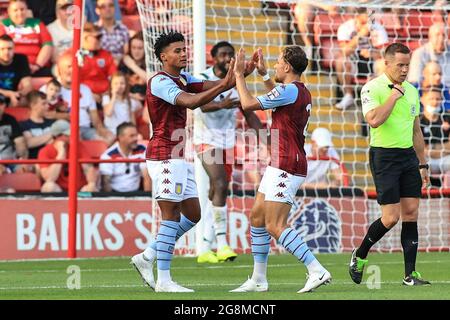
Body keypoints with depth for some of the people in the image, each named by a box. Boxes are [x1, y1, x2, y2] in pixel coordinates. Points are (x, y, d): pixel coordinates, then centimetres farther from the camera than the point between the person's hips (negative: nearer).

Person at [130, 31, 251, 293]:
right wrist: (224, 85, -33)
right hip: (165, 156, -10)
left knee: (192, 214, 10)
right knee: (172, 216, -9)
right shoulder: (160, 82, -13)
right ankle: (164, 280, -7)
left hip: (179, 158, 10)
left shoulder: (183, 79, 16)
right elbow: (191, 102, -27)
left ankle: (147, 257, 17)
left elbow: (213, 86, 7)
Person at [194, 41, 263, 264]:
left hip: (228, 143, 6)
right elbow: (203, 105, -27)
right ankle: (222, 244, -25)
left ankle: (205, 250, 11)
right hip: (207, 141, -6)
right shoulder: (203, 79, -9)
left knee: (215, 195, 6)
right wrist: (221, 105, -47)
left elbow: (249, 114, 14)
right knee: (220, 185, -23)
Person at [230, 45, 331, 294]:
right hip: (279, 165, 10)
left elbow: (248, 104, -14)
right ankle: (258, 280, 18)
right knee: (257, 217, 14)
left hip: (286, 167, -10)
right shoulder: (302, 92, 14)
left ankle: (317, 271, -18)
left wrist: (239, 74, -2)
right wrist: (263, 74, 40)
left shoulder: (289, 90, -16)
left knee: (275, 226, -14)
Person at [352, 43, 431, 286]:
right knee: (391, 217, -9)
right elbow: (374, 120, -25)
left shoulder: (411, 91, 14)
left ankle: (410, 274, 2)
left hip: (409, 156, 6)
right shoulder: (372, 89, -8)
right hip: (384, 155, -6)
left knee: (411, 213, 0)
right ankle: (359, 256, 15)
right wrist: (394, 96, -18)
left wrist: (422, 165, 18)